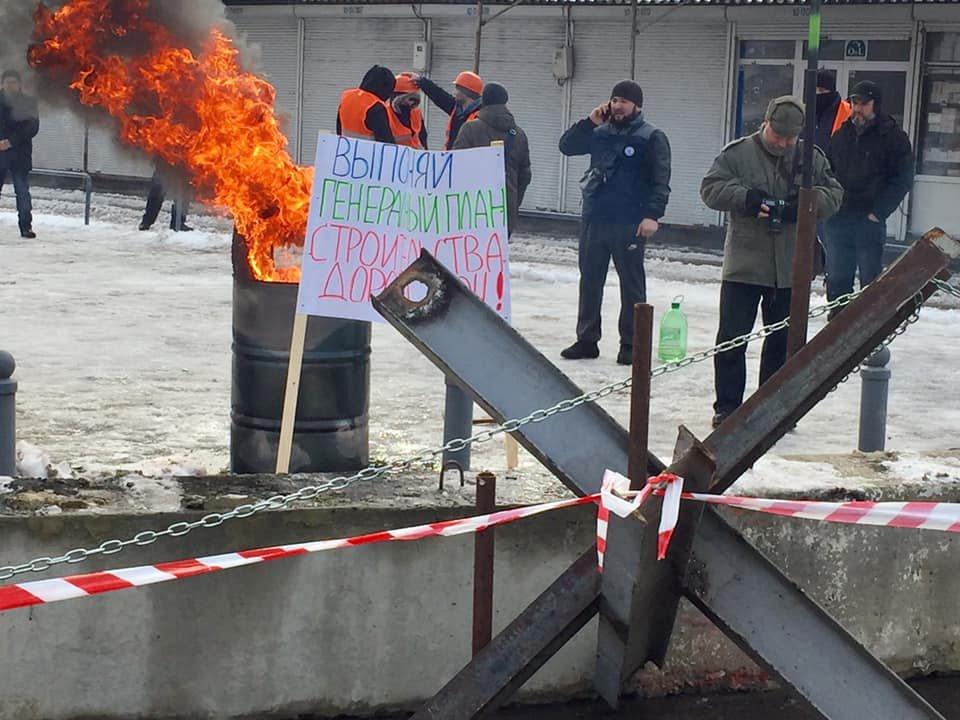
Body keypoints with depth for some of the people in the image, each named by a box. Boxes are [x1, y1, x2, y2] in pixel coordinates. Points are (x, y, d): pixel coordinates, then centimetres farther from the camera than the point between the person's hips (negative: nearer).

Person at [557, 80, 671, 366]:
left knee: (632, 285, 1)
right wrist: (590, 123, 1)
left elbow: (661, 181, -8)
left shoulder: (652, 138, -2)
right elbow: (566, 146, 12)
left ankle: (631, 345, 6)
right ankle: (586, 340, 18)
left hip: (629, 224, -5)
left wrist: (653, 214, -19)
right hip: (594, 220, 5)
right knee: (589, 281, 9)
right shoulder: (600, 133, 13)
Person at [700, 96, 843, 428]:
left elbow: (834, 195, 5)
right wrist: (745, 197, -23)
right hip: (744, 265, -3)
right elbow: (710, 188, -7)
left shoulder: (812, 158, 5)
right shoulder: (737, 153, -3)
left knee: (783, 340, 11)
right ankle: (727, 406, 10)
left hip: (792, 270, 3)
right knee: (732, 338, -1)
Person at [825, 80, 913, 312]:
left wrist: (878, 212, -12)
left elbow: (903, 179, -5)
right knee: (837, 278, 8)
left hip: (870, 221, -4)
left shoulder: (893, 137, -1)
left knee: (871, 278, -3)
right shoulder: (841, 134, 13)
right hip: (838, 218, 5)